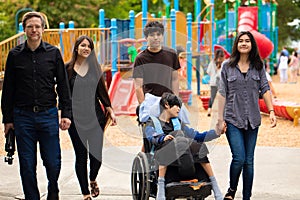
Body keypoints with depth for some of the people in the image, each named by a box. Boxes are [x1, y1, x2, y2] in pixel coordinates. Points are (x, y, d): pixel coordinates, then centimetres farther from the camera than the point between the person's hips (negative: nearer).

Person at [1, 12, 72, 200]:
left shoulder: (53, 53, 5)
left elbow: (63, 85, 7)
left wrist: (66, 113, -1)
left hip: (48, 115, 0)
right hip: (23, 116, 0)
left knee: (53, 163, 0)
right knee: (27, 165, 3)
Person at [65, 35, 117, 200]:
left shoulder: (95, 67, 9)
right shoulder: (68, 68, 1)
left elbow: (102, 91, 14)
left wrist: (110, 110, 9)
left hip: (95, 115, 2)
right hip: (76, 117, -2)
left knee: (97, 154, -1)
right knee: (81, 156, 0)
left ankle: (93, 180, 30)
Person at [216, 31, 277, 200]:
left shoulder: (258, 66, 7)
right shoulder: (228, 66, 2)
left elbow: (265, 90, 5)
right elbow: (222, 93, 2)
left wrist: (271, 111, -7)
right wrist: (220, 119, -2)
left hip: (252, 120, 2)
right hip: (233, 119, -2)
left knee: (249, 161, 5)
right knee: (239, 158, -13)